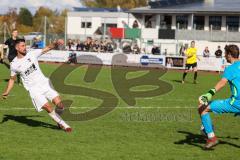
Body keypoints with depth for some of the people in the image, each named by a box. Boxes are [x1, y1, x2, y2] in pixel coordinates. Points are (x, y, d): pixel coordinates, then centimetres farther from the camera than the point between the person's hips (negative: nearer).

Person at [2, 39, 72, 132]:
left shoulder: (32, 54, 0)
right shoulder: (14, 64, -1)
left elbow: (48, 48, -5)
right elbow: (12, 79, 11)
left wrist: (56, 44, -23)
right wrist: (6, 92, 3)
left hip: (44, 83, 2)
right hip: (33, 89, -2)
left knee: (59, 104, -11)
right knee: (47, 107, -15)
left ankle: (58, 118, 20)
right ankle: (62, 124, 4)